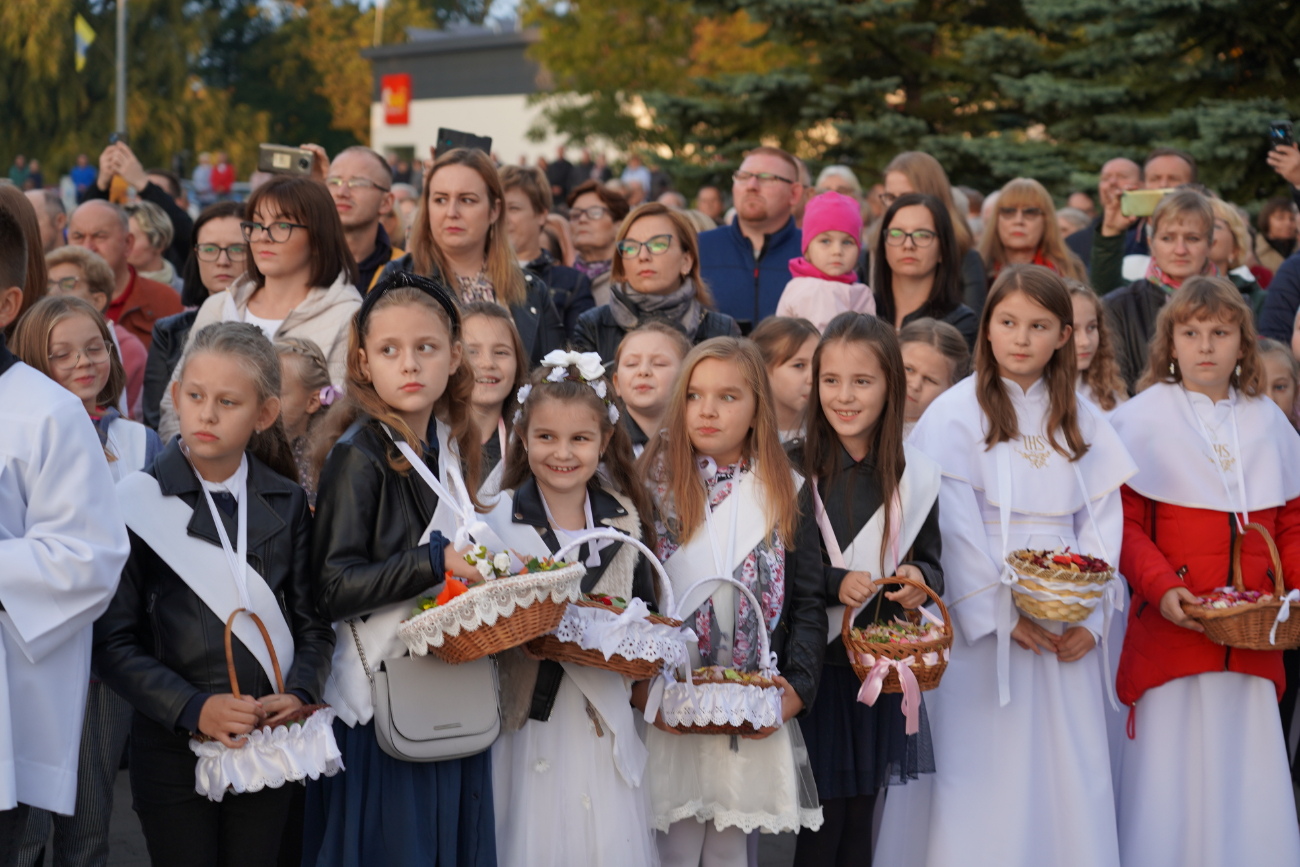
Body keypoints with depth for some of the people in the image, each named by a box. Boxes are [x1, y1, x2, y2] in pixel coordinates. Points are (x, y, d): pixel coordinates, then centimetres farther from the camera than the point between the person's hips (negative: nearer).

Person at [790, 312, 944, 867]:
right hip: (814, 664, -3)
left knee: (859, 821, 11)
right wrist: (833, 582, -19)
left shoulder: (916, 477, 4)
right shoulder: (794, 470, -6)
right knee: (822, 821, 0)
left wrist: (920, 582, -11)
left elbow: (931, 565, 11)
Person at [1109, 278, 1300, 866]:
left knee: (1247, 780, 3)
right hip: (1172, 635, -3)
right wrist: (1161, 587, -18)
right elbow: (1124, 522, -4)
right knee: (1172, 785, -2)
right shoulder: (1142, 419, 0)